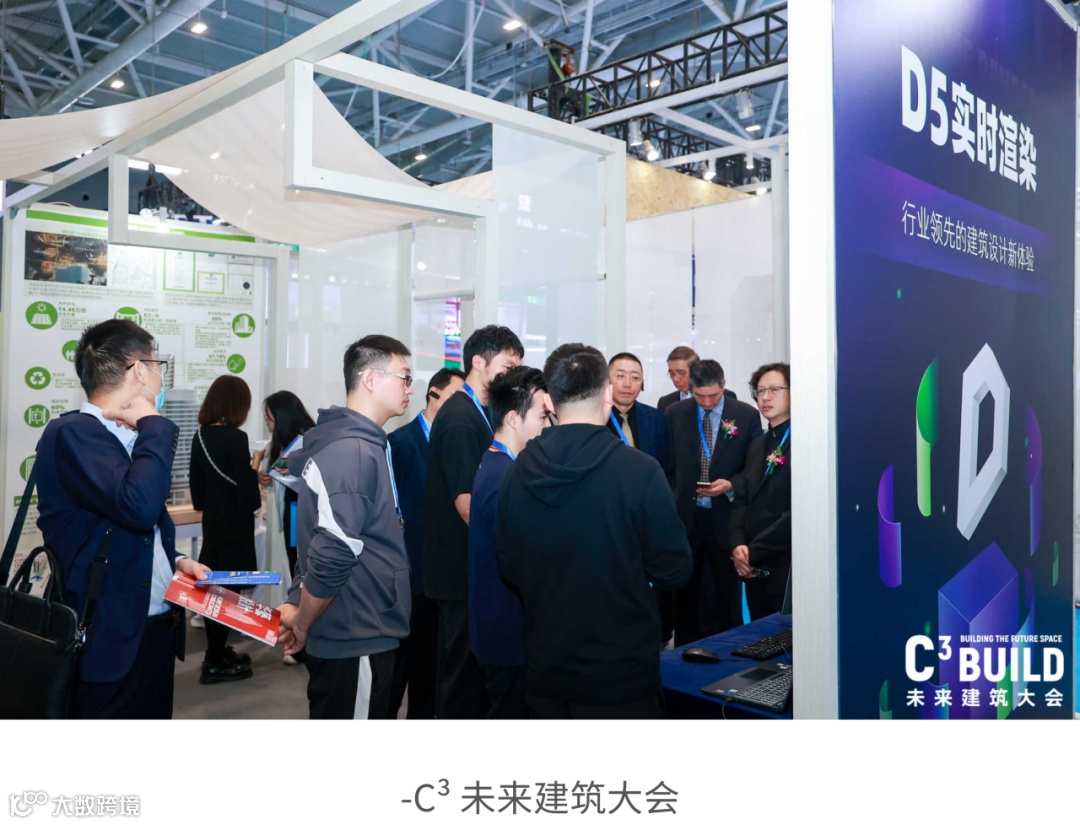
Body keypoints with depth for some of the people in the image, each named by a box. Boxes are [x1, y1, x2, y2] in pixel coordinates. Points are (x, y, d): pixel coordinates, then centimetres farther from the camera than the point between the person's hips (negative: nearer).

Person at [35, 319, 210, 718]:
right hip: (110, 638, -8)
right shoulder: (71, 432, -15)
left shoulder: (129, 437, 12)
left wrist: (175, 561, 6)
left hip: (158, 626, 8)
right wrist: (155, 425, -18)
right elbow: (138, 506, -31)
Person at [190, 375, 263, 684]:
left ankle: (217, 653, 29)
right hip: (234, 523, -8)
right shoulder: (235, 438, -19)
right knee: (228, 590, 1)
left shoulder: (200, 436, 3)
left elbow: (197, 489, 10)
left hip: (212, 520, 8)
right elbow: (246, 495, -20)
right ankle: (215, 664, 9)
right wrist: (253, 468, -3)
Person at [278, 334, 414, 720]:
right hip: (355, 642, -9)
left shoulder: (365, 443, 11)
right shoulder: (352, 450, -21)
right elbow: (331, 555, -26)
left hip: (366, 635, 9)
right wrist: (302, 625, -11)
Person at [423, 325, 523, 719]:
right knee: (465, 673, 2)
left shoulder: (476, 413, 12)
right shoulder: (460, 418, -18)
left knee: (467, 668, 18)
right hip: (464, 568, -9)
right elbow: (466, 501, -22)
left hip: (471, 566, 10)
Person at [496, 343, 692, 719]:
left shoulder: (516, 474, -5)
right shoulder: (640, 470, -18)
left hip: (545, 676, 4)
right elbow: (674, 571, -11)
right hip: (622, 676, -4)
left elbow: (509, 570, 5)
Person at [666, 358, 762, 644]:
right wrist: (670, 504, 2)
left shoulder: (747, 415, -4)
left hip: (726, 516, -1)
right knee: (686, 592, 11)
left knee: (728, 592, 10)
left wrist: (730, 485, -16)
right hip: (686, 515, 1)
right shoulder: (675, 413, 0)